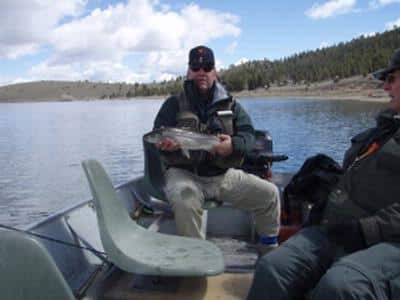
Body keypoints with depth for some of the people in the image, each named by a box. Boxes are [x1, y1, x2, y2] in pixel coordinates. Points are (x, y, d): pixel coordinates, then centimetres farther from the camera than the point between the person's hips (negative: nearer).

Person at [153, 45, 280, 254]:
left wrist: (233, 144, -24)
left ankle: (269, 251, 18)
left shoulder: (230, 104, 11)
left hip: (224, 174, 3)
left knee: (269, 194, -4)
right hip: (184, 173, -3)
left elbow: (248, 135, 0)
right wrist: (167, 144, -30)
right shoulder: (174, 104, 4)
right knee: (184, 201, -36)